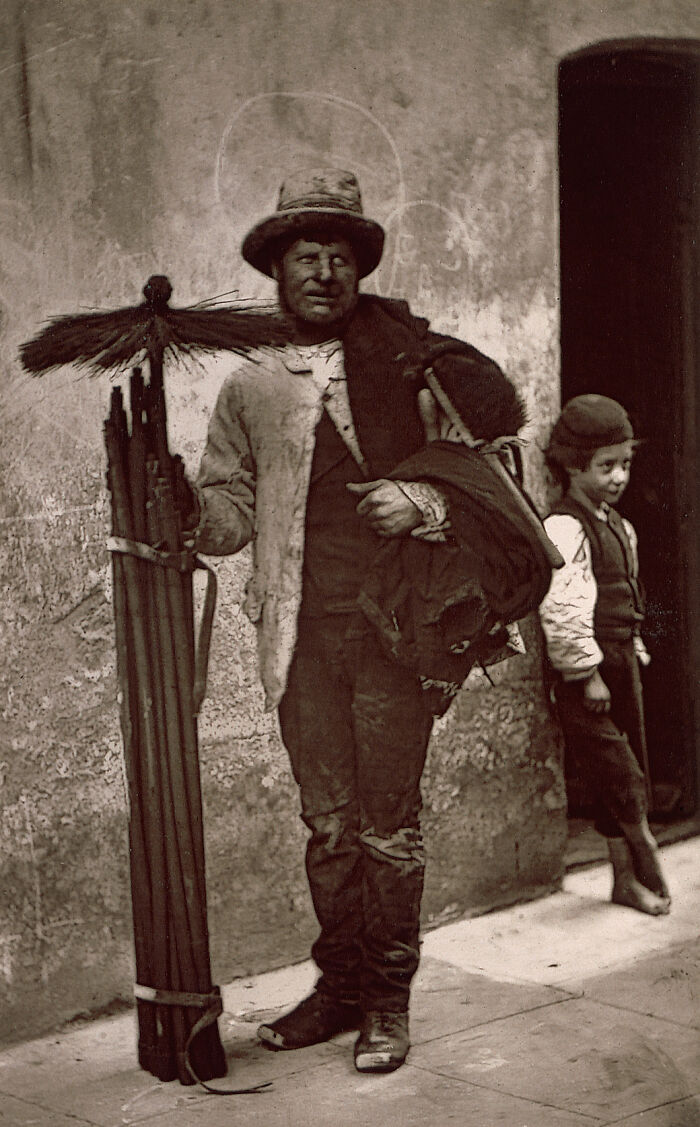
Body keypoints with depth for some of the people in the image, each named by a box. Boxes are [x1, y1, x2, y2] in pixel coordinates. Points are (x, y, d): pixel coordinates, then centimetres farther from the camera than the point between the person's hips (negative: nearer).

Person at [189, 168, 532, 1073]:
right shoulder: (249, 386, 10)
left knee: (389, 823, 1)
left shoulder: (408, 362, 3)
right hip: (301, 632, 3)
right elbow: (231, 511, 10)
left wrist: (424, 504, -14)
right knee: (328, 822, 11)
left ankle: (389, 999, 13)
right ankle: (340, 985, 24)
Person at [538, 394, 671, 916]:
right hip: (587, 667, -9)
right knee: (618, 774, -8)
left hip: (620, 660, 9)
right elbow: (562, 607, -23)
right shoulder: (564, 530, -16)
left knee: (632, 771, 11)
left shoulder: (618, 526, 14)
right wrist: (588, 672, -21)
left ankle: (628, 877, 18)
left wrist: (636, 651, 18)